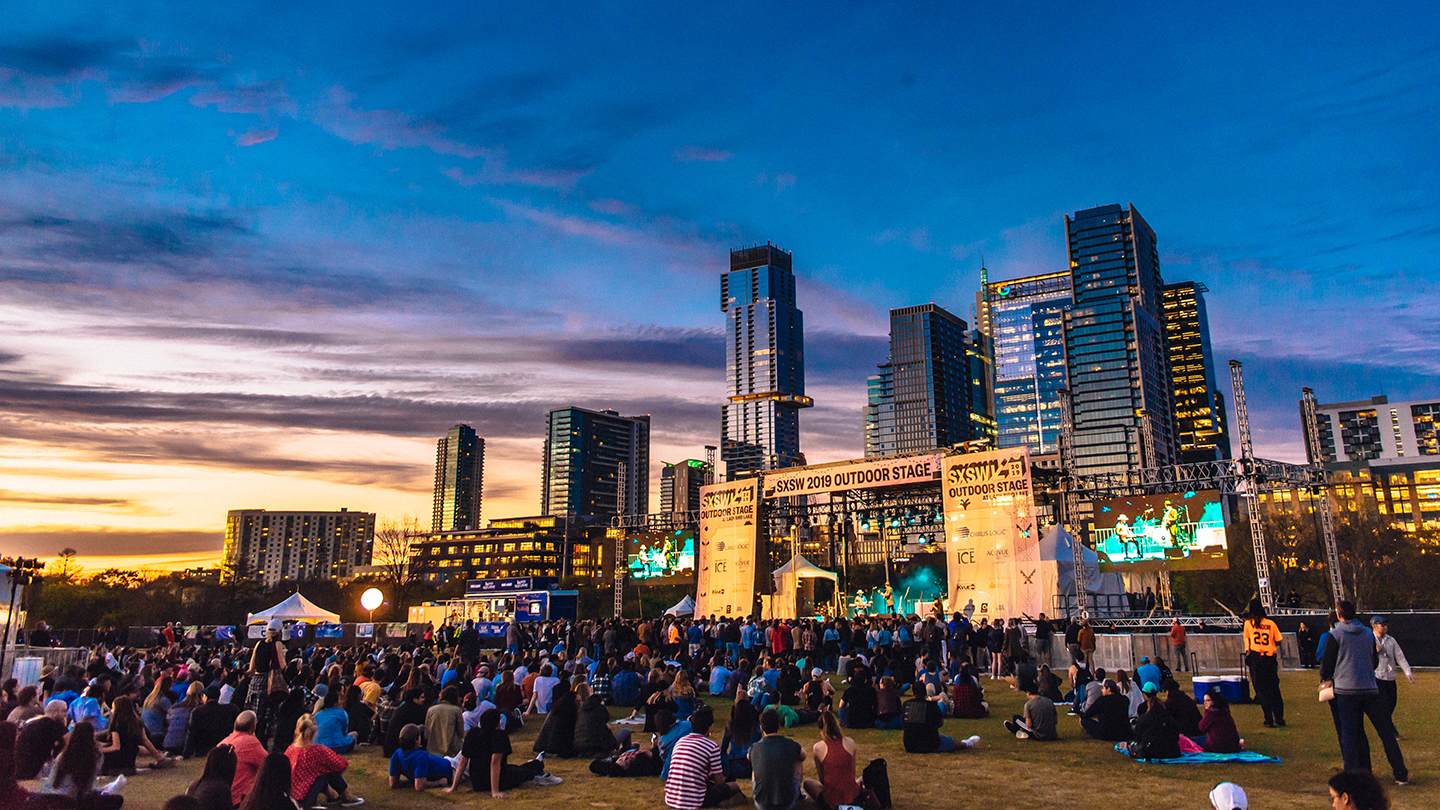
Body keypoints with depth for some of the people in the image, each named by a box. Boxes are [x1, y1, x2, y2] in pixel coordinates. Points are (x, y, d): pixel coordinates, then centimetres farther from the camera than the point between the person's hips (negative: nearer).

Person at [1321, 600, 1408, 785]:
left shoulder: (1335, 635, -5)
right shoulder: (1368, 634, 7)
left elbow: (1327, 663, -3)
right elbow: (1374, 662, 17)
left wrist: (1325, 679, 17)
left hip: (1346, 691, -3)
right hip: (1370, 689, 3)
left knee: (1349, 734, 3)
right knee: (1386, 732, 10)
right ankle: (1401, 774, 13)